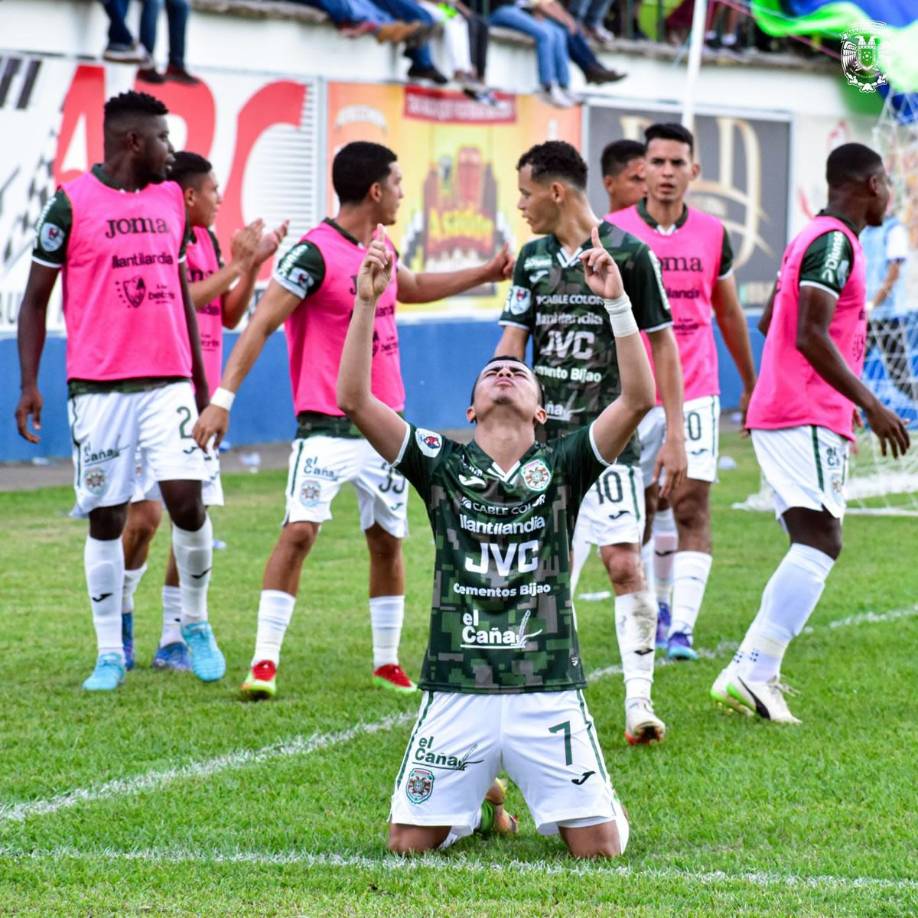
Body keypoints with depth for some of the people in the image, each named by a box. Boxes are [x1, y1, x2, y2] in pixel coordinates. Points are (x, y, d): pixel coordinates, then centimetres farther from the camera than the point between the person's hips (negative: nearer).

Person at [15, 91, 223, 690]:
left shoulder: (171, 200, 12)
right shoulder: (72, 203, -4)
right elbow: (36, 297, 0)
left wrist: (200, 377, 19)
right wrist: (29, 384, -6)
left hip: (168, 382, 3)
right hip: (99, 387, -3)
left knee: (187, 501, -9)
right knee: (106, 519, 2)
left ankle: (196, 623, 13)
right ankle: (110, 653, 12)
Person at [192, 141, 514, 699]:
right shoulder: (314, 254, -14)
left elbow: (414, 288, 33)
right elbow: (261, 325, -17)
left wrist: (485, 275, 34)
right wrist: (223, 398, -23)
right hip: (328, 424, -7)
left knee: (388, 541, 9)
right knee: (300, 531, -16)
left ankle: (388, 662, 20)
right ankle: (265, 661, -11)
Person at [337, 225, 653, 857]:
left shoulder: (562, 467, 6)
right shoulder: (443, 465, 7)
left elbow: (638, 399, -8)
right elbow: (355, 400, -3)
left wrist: (617, 302, -15)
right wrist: (367, 303, -13)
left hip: (550, 693, 0)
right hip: (458, 693, 1)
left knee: (599, 847, -5)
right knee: (409, 844, -1)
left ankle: (595, 802, 31)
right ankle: (473, 805, 32)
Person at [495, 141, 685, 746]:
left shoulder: (629, 254, -5)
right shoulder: (533, 259, 9)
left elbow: (663, 345, -1)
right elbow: (512, 344, 10)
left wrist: (676, 437, -3)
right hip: (545, 438, 5)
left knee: (624, 564, -12)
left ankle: (639, 701, -9)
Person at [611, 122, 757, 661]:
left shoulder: (712, 235, 4)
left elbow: (729, 314, 17)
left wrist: (750, 383, 23)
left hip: (695, 394, 1)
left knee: (692, 505, -11)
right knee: (640, 509, 9)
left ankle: (682, 629, -15)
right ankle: (652, 607, 30)